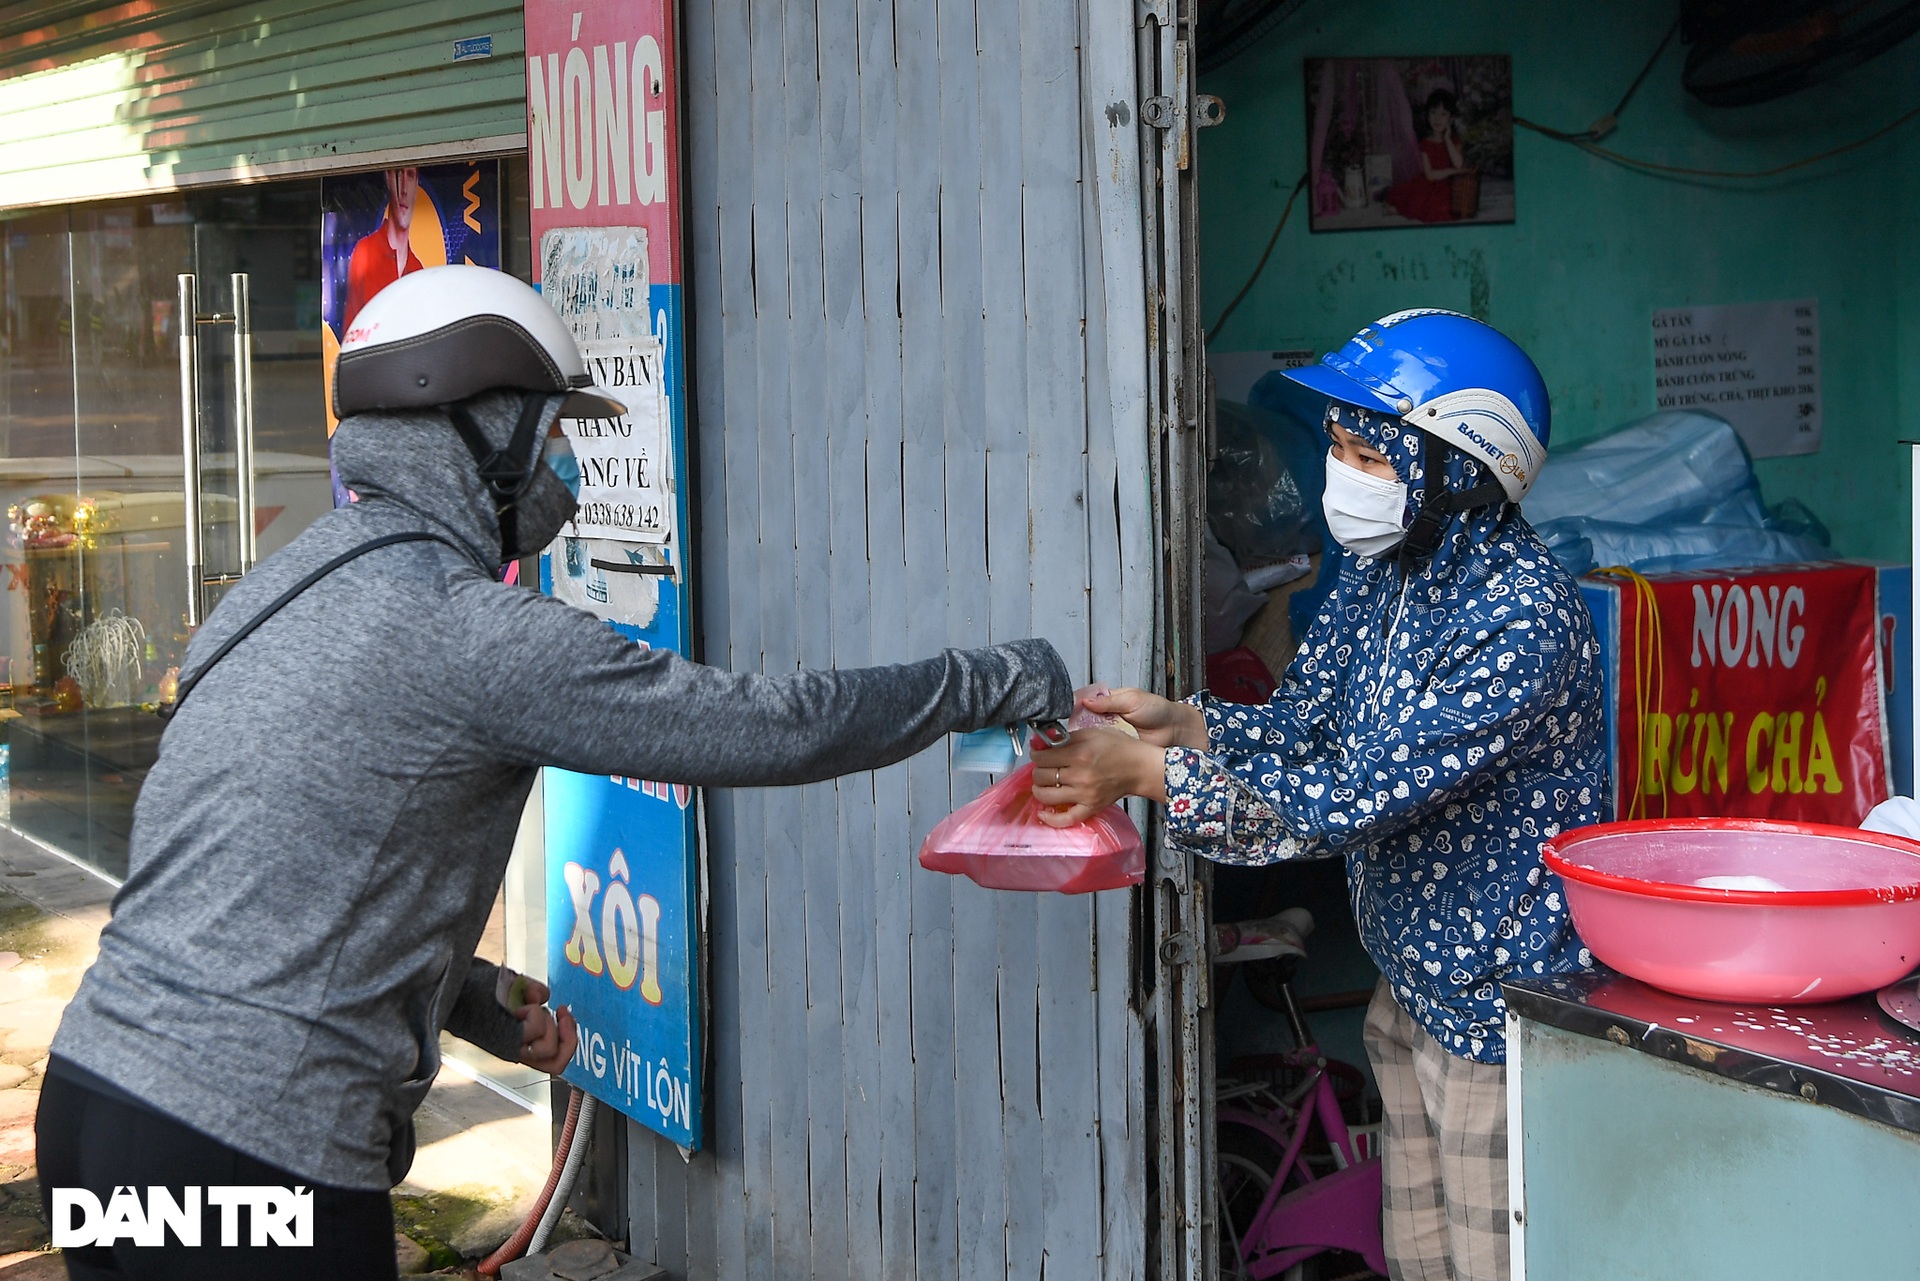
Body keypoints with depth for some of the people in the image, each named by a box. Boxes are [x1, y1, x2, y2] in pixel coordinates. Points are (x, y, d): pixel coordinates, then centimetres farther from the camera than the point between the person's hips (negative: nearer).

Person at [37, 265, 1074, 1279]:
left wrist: (477, 999, 21)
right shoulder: (465, 630, -15)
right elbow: (767, 727, -12)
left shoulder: (292, 583, 14)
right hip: (243, 1144, -9)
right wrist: (990, 681, 1)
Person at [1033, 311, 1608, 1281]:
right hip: (1409, 977, 9)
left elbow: (1360, 797, -30)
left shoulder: (1523, 616, -27)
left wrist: (1144, 773, -28)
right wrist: (1178, 723, -11)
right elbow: (1305, 725, 8)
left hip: (1505, 997, -9)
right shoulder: (1378, 566, 1)